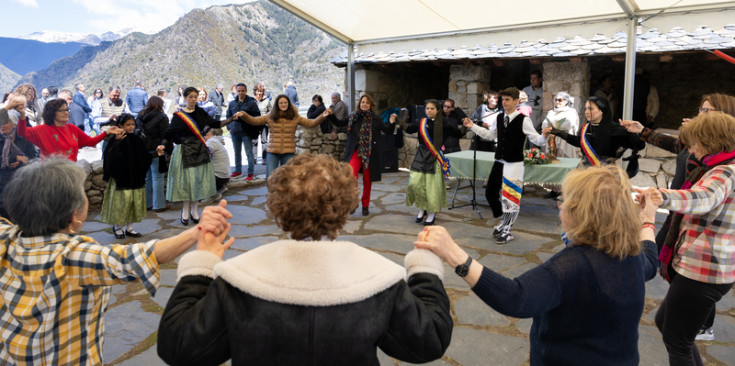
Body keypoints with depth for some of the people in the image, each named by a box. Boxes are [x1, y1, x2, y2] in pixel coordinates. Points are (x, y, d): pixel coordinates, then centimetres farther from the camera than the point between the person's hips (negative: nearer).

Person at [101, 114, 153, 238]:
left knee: (135, 201, 8)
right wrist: (117, 142, -29)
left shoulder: (137, 139, 7)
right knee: (120, 201, 1)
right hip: (120, 176, -5)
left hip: (136, 177, 5)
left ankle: (129, 228, 21)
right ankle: (117, 227, 21)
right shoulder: (114, 139, -8)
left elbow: (145, 157, 12)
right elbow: (109, 157, -21)